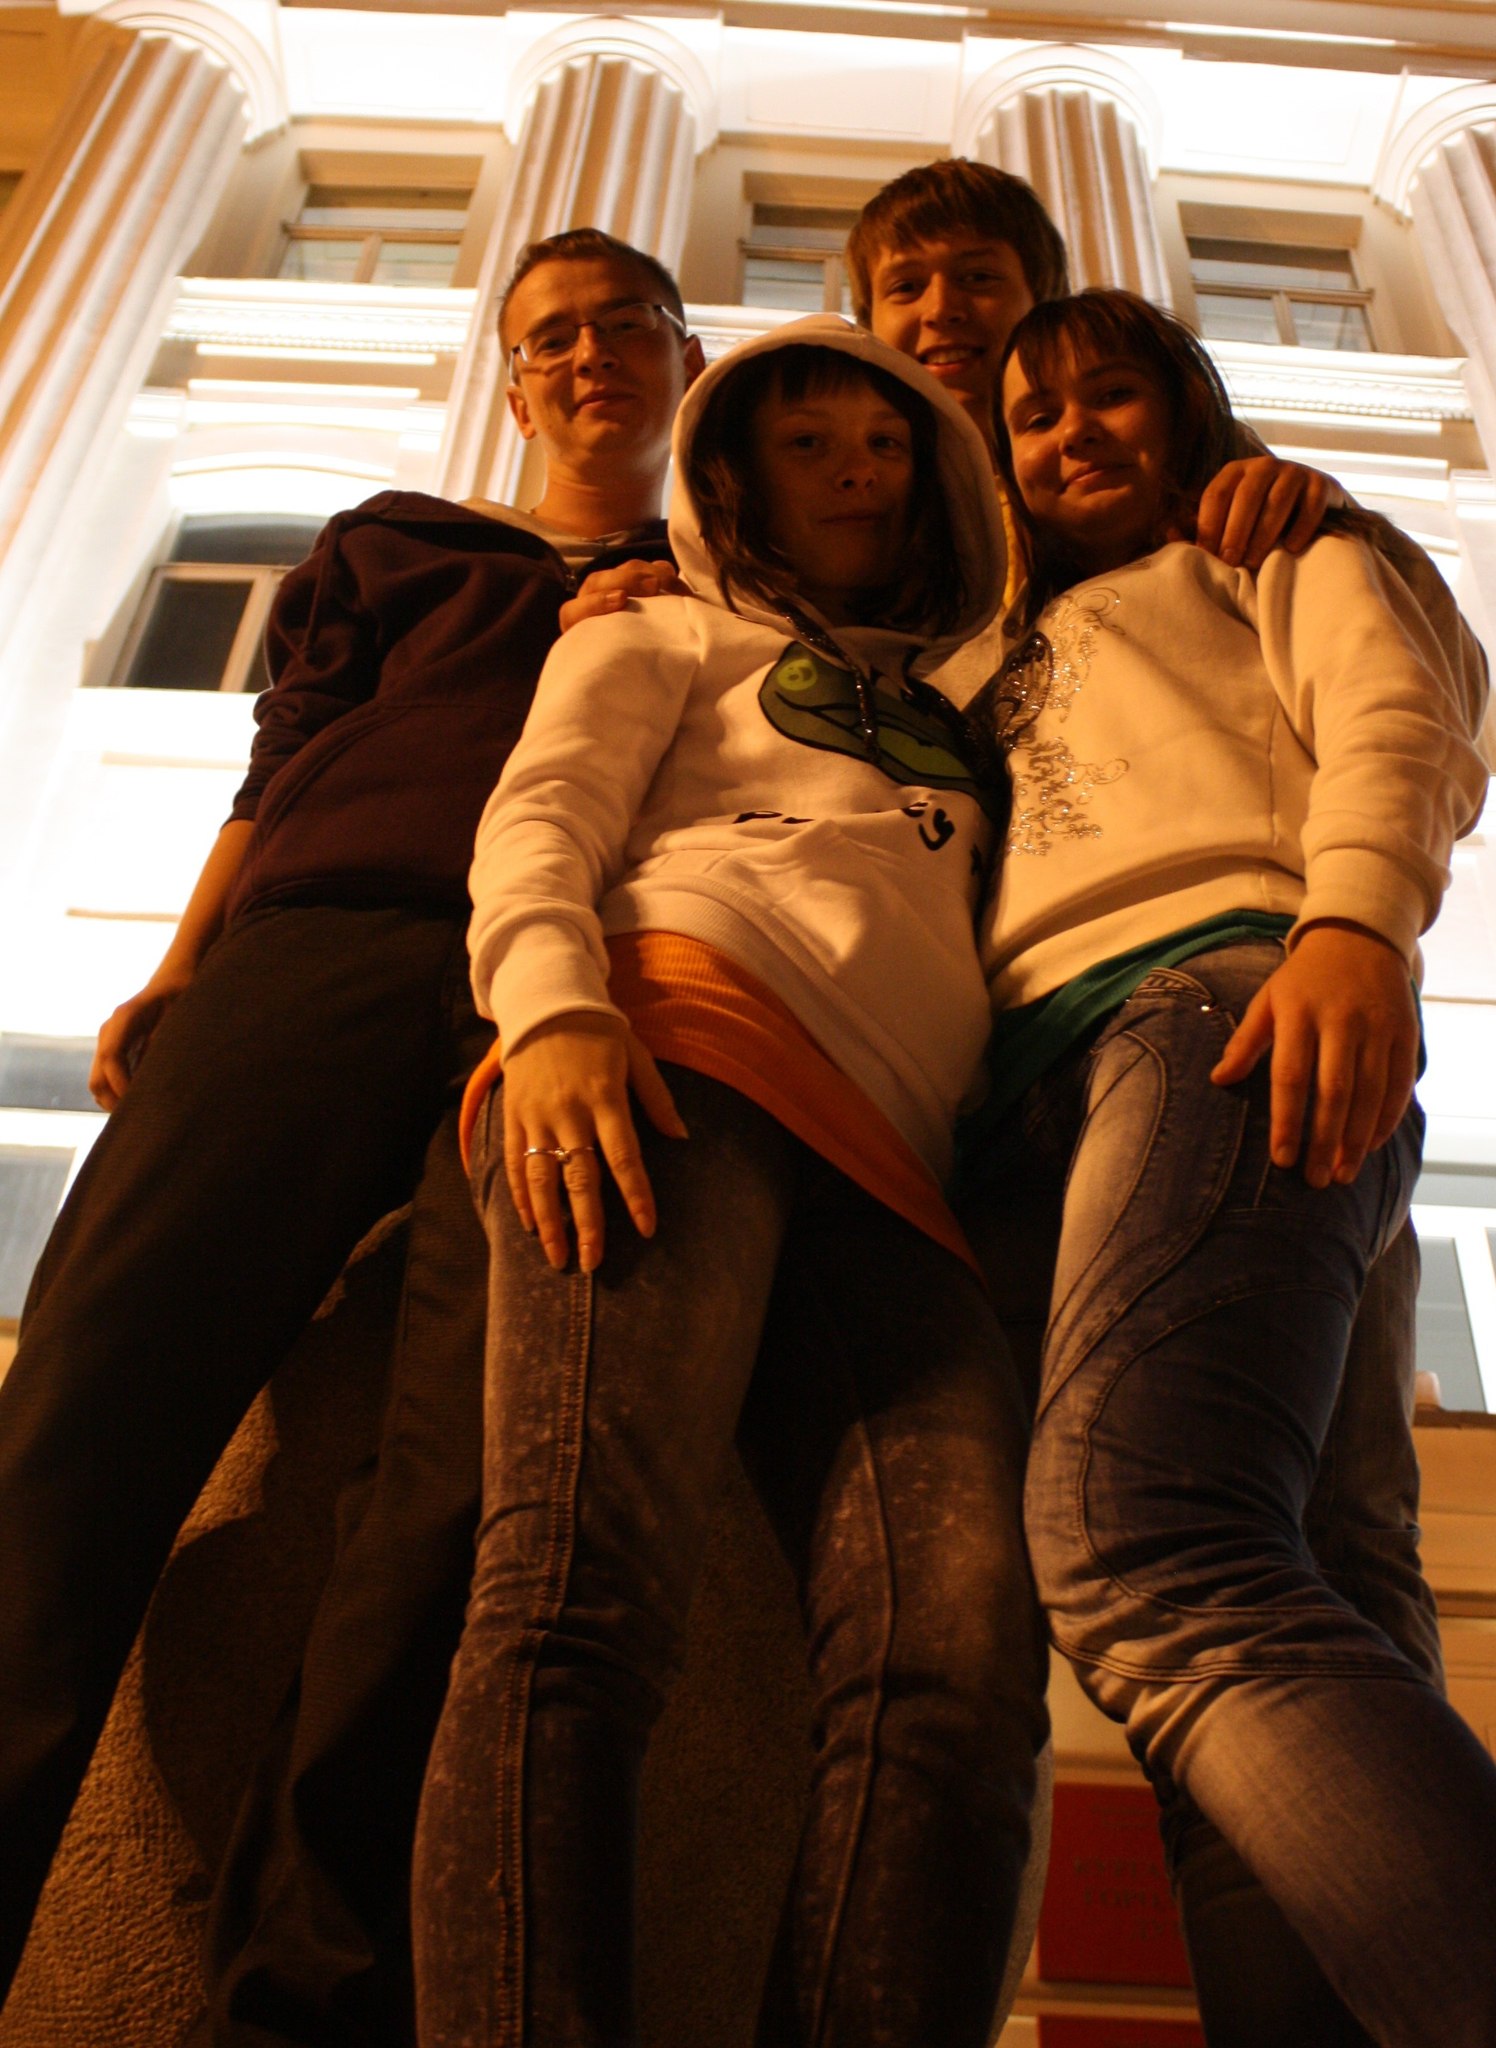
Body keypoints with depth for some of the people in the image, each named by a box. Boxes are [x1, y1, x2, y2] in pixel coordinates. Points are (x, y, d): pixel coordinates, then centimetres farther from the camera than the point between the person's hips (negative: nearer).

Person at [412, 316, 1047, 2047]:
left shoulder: (965, 711, 41)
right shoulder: (668, 635, 28)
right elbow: (538, 820, 9)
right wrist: (552, 1008, -11)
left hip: (889, 1179, 4)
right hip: (685, 1037, -3)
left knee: (961, 1659, -23)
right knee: (582, 1608, -27)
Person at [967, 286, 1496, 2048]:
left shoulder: (1275, 550, 27)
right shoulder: (1019, 659, 42)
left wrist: (1355, 920, -16)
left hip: (1221, 994, -5)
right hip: (1037, 1087, 6)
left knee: (1136, 1555, -32)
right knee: (1184, 1605, -11)